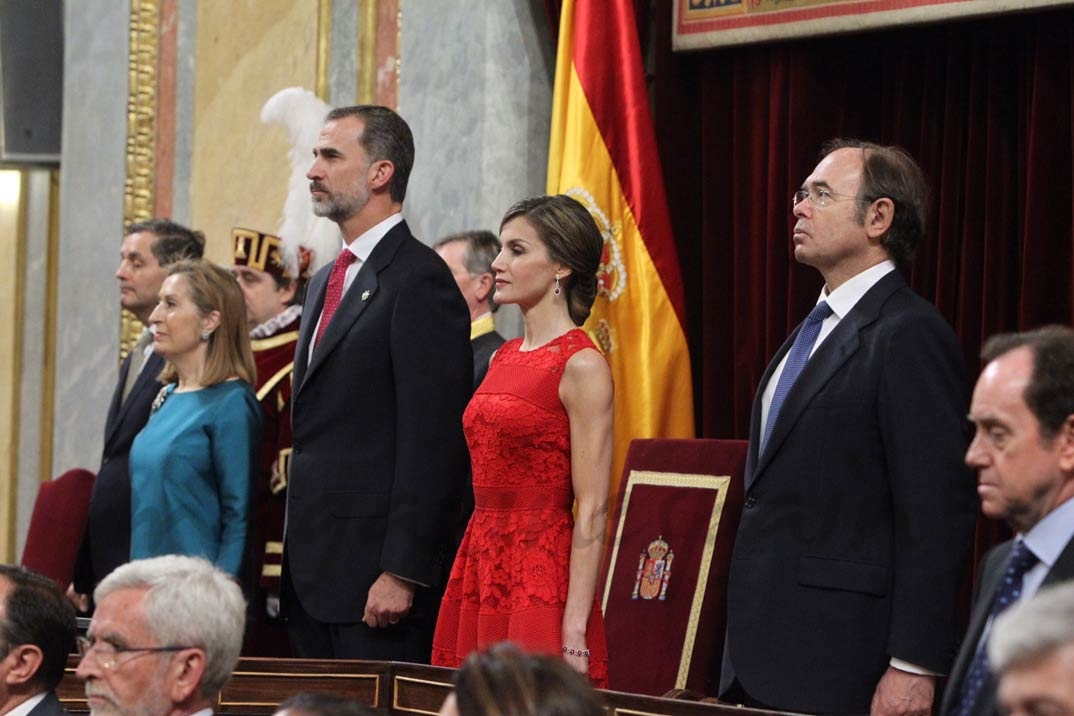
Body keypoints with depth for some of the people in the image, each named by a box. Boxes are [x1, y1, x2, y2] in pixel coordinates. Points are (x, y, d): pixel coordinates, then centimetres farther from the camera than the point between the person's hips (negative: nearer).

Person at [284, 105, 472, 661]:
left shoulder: (420, 279, -11)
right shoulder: (327, 282, 19)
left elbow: (431, 441, -17)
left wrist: (402, 572, -20)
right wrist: (294, 560, 16)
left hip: (375, 573, -9)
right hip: (312, 575, 9)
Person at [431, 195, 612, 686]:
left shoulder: (581, 366, -10)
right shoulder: (502, 358, 14)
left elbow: (591, 512, -14)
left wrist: (574, 635, -19)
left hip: (540, 580, -7)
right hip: (479, 568, 7)